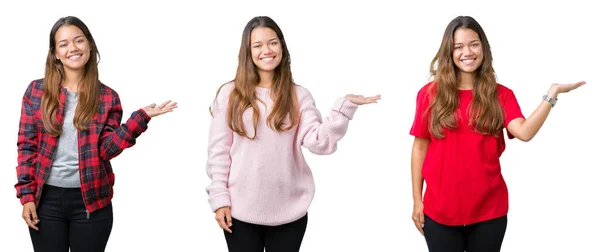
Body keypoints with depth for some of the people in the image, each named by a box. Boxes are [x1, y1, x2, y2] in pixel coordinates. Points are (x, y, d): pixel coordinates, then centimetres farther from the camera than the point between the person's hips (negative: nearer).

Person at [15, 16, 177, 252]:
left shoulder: (107, 97, 1)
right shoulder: (37, 90, 1)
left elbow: (106, 150, -7)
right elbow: (26, 145, 1)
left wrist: (140, 118, -17)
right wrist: (26, 195, -5)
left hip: (91, 201, 0)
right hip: (46, 199, 0)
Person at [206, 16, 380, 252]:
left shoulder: (299, 96, 3)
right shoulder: (229, 94, 1)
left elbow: (320, 142, -10)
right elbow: (219, 150, 2)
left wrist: (345, 106, -19)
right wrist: (219, 197, -3)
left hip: (289, 212, 1)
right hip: (240, 211, -1)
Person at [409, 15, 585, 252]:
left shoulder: (501, 95, 2)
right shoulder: (430, 94, -1)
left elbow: (524, 132, -14)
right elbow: (420, 147, 2)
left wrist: (552, 93, -19)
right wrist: (417, 200, 1)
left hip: (489, 210, 1)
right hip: (439, 211, -1)